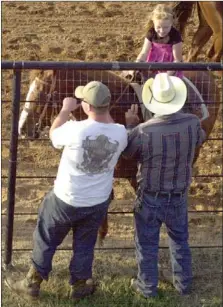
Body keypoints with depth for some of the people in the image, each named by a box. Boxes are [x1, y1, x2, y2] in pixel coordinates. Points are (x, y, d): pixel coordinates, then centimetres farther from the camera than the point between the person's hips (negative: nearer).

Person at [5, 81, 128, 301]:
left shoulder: (76, 129, -29)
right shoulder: (121, 133, -17)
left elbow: (53, 134, -5)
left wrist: (65, 110, 6)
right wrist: (106, 111, 9)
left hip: (65, 200, -3)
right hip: (98, 203, 3)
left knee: (45, 241, 19)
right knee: (84, 245, 23)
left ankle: (32, 284, 33)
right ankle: (79, 286, 39)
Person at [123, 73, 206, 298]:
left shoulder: (143, 131, -28)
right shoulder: (192, 123, -18)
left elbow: (127, 153, -6)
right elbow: (200, 140, 7)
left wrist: (129, 126, 6)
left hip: (150, 198, -3)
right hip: (179, 197, 3)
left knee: (147, 244, 18)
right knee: (180, 241, 25)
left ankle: (147, 287, 34)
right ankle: (183, 284, 40)